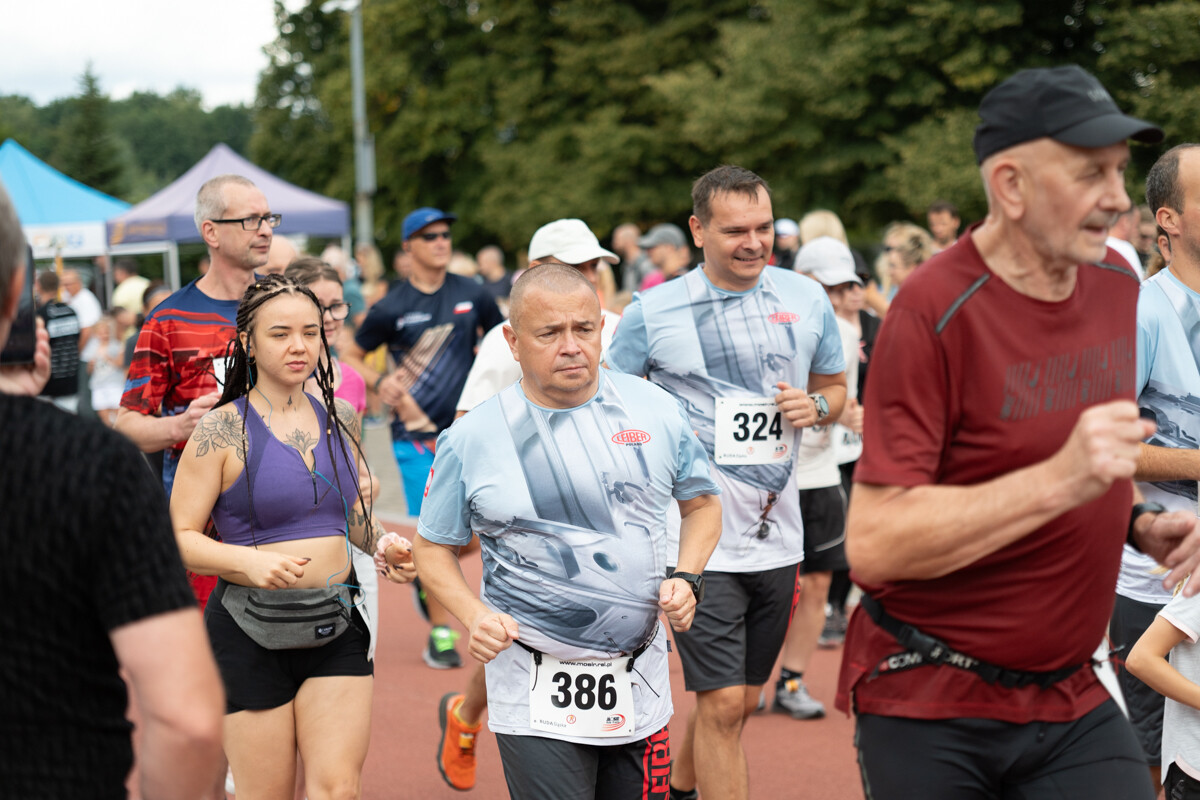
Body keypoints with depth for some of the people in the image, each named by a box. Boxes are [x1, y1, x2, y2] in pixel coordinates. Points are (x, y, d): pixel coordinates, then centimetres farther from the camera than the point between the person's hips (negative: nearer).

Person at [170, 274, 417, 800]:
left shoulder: (338, 418, 8)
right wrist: (248, 561, -24)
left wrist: (384, 544, 2)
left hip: (336, 627, 4)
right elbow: (179, 538, -8)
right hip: (252, 632, -4)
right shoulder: (222, 430, -7)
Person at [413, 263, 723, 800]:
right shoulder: (471, 438, -4)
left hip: (639, 685, 3)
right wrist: (473, 615, -11)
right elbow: (433, 547, 5)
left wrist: (685, 579, -2)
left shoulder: (655, 411, 2)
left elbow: (702, 504, 15)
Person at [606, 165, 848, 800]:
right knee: (722, 704, -9)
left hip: (777, 530, 5)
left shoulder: (806, 299, 6)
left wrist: (815, 405, -3)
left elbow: (836, 386, 19)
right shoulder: (653, 312, -5)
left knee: (741, 701, 16)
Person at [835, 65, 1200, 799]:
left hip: (1069, 697, 6)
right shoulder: (934, 313, -19)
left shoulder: (1116, 285, 5)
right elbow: (873, 545, -24)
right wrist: (1060, 480, -28)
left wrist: (1137, 521, 3)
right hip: (931, 709, -6)